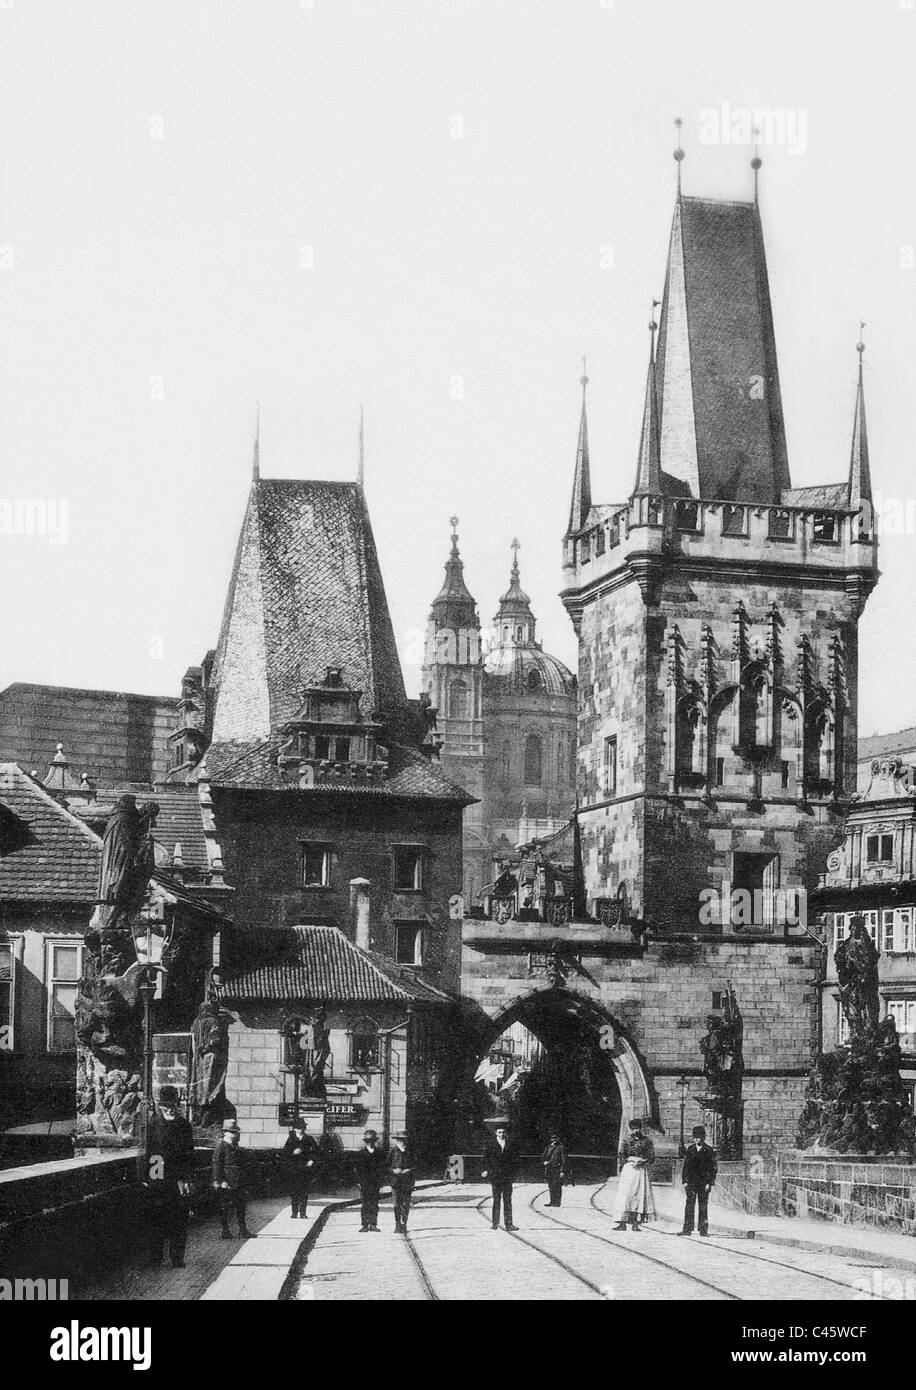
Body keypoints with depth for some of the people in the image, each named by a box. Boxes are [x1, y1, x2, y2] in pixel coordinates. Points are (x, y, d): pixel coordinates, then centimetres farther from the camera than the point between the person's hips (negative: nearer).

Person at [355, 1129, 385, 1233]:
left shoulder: (379, 1153, 8)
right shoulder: (361, 1153, 5)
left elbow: (382, 1167, 6)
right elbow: (358, 1169, 4)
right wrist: (359, 1181, -4)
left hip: (375, 1182, 1)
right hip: (364, 1182, -1)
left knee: (374, 1204, 1)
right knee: (365, 1204, -2)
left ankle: (373, 1224, 7)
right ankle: (365, 1225, 1)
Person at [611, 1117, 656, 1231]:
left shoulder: (647, 1141, 5)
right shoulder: (627, 1140, 9)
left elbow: (652, 1158, 3)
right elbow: (622, 1155, 13)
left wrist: (641, 1162, -12)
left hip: (642, 1170, -1)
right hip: (628, 1169, 1)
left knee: (640, 1195, -4)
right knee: (624, 1196, -7)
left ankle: (635, 1224, -1)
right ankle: (622, 1223, -8)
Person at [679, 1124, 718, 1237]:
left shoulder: (709, 1151, 0)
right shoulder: (690, 1150, 9)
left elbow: (714, 1168, 0)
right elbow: (685, 1166, 11)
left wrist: (709, 1182, -7)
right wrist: (684, 1180, 3)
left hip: (704, 1183, -2)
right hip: (691, 1181, 2)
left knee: (703, 1206, 2)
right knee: (689, 1205, -3)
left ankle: (703, 1230, 8)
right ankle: (687, 1229, -2)